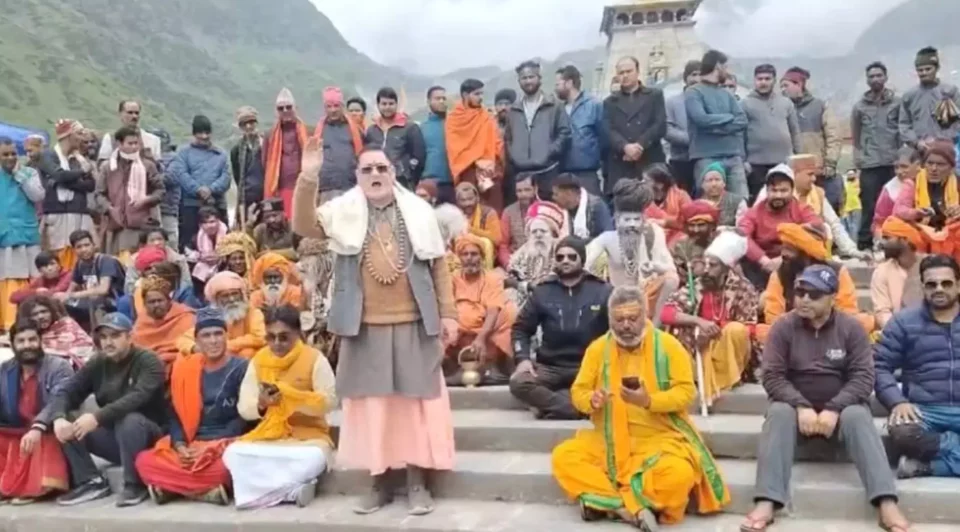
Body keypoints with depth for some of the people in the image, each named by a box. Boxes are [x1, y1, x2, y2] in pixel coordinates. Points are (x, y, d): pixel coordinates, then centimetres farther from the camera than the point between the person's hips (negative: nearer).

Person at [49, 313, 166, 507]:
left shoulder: (148, 361, -14)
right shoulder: (96, 363, 3)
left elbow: (138, 397, -30)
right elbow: (66, 392, -5)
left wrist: (97, 417, -40)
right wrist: (59, 418, -27)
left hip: (148, 435, -5)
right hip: (113, 435, 5)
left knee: (129, 420, -37)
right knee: (69, 425, -13)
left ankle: (135, 484, -19)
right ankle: (92, 482, -7)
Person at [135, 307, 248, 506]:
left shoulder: (241, 368, -1)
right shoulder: (185, 367, 11)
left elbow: (245, 417, -7)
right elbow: (175, 413, 10)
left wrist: (210, 447, -15)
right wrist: (180, 446, -10)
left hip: (226, 444, -4)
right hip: (190, 446, 4)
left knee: (226, 466, -37)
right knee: (145, 461, -18)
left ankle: (174, 486, -19)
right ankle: (207, 490, -21)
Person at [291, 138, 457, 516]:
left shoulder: (418, 210, 5)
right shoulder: (344, 210, 5)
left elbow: (439, 266, 7)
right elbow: (303, 226, -11)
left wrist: (448, 314, 2)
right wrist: (307, 179, -22)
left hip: (413, 325, 0)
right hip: (364, 327, 1)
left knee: (416, 402, 3)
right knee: (371, 403, 6)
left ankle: (417, 483, 14)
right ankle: (379, 482, 18)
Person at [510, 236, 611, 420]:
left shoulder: (602, 291, 2)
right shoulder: (542, 291, 8)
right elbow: (520, 328, 14)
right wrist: (523, 358, -4)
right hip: (550, 367, 2)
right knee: (518, 383, -28)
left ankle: (549, 404, -25)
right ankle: (578, 406, -24)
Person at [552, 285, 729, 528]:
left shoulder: (668, 345, -5)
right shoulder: (598, 348, 4)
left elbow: (685, 392, -9)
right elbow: (578, 392, 5)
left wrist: (649, 401, -26)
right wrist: (592, 400, -20)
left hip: (659, 439, -3)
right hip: (608, 440, 4)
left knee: (678, 474, -34)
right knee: (563, 457, -19)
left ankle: (607, 501, -19)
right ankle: (632, 508, -21)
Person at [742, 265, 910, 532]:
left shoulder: (851, 327, -4)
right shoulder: (783, 327, -4)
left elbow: (863, 377, -9)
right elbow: (772, 376, -9)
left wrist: (834, 409, -25)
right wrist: (801, 406, -25)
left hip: (841, 406, 0)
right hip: (796, 405, 0)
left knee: (858, 417, -32)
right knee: (778, 414, -32)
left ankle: (887, 503, -40)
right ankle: (766, 502, -42)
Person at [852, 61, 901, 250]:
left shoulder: (897, 102, 6)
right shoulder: (860, 106, 9)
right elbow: (855, 135, 13)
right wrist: (858, 156, 2)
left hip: (893, 163, 0)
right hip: (869, 164, 0)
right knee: (869, 207, 0)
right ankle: (864, 245, 4)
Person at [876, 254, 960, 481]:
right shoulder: (903, 322, 10)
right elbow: (880, 367, 5)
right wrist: (898, 402, -13)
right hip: (924, 410, -1)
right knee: (901, 432, -36)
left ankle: (927, 464, -22)